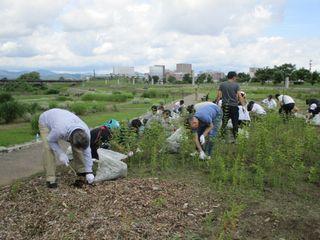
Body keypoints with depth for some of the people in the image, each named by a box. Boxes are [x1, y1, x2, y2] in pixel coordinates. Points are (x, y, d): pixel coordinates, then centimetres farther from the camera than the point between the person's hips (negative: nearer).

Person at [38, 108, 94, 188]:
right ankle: (50, 178, -14)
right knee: (48, 148, -23)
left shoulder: (85, 131, -31)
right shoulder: (60, 130, -46)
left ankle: (81, 170, 8)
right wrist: (60, 154, -34)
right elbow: (51, 140, -24)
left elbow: (86, 151, -19)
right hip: (46, 121, -4)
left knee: (77, 146, -10)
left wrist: (89, 172, -18)